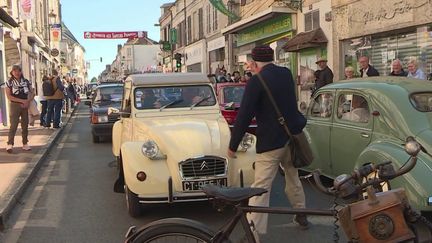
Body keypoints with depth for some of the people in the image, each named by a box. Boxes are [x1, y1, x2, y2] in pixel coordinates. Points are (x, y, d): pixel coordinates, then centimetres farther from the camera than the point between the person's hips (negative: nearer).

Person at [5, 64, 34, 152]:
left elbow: (32, 93, 8)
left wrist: (28, 101, -10)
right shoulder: (9, 82, -2)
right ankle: (10, 144, -10)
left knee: (25, 125, 6)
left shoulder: (26, 81, 7)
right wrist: (22, 100, -15)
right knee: (13, 125, -11)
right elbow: (9, 96, -8)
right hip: (14, 105, -3)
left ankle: (25, 144, 13)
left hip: (25, 106, 3)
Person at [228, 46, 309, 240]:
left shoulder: (256, 81, -14)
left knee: (261, 187, -6)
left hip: (270, 141, -7)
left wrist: (233, 146, -9)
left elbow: (244, 116, -16)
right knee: (293, 177, 25)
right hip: (292, 135, 7)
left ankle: (254, 232, -6)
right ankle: (301, 215, 39)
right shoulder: (286, 73, 6)